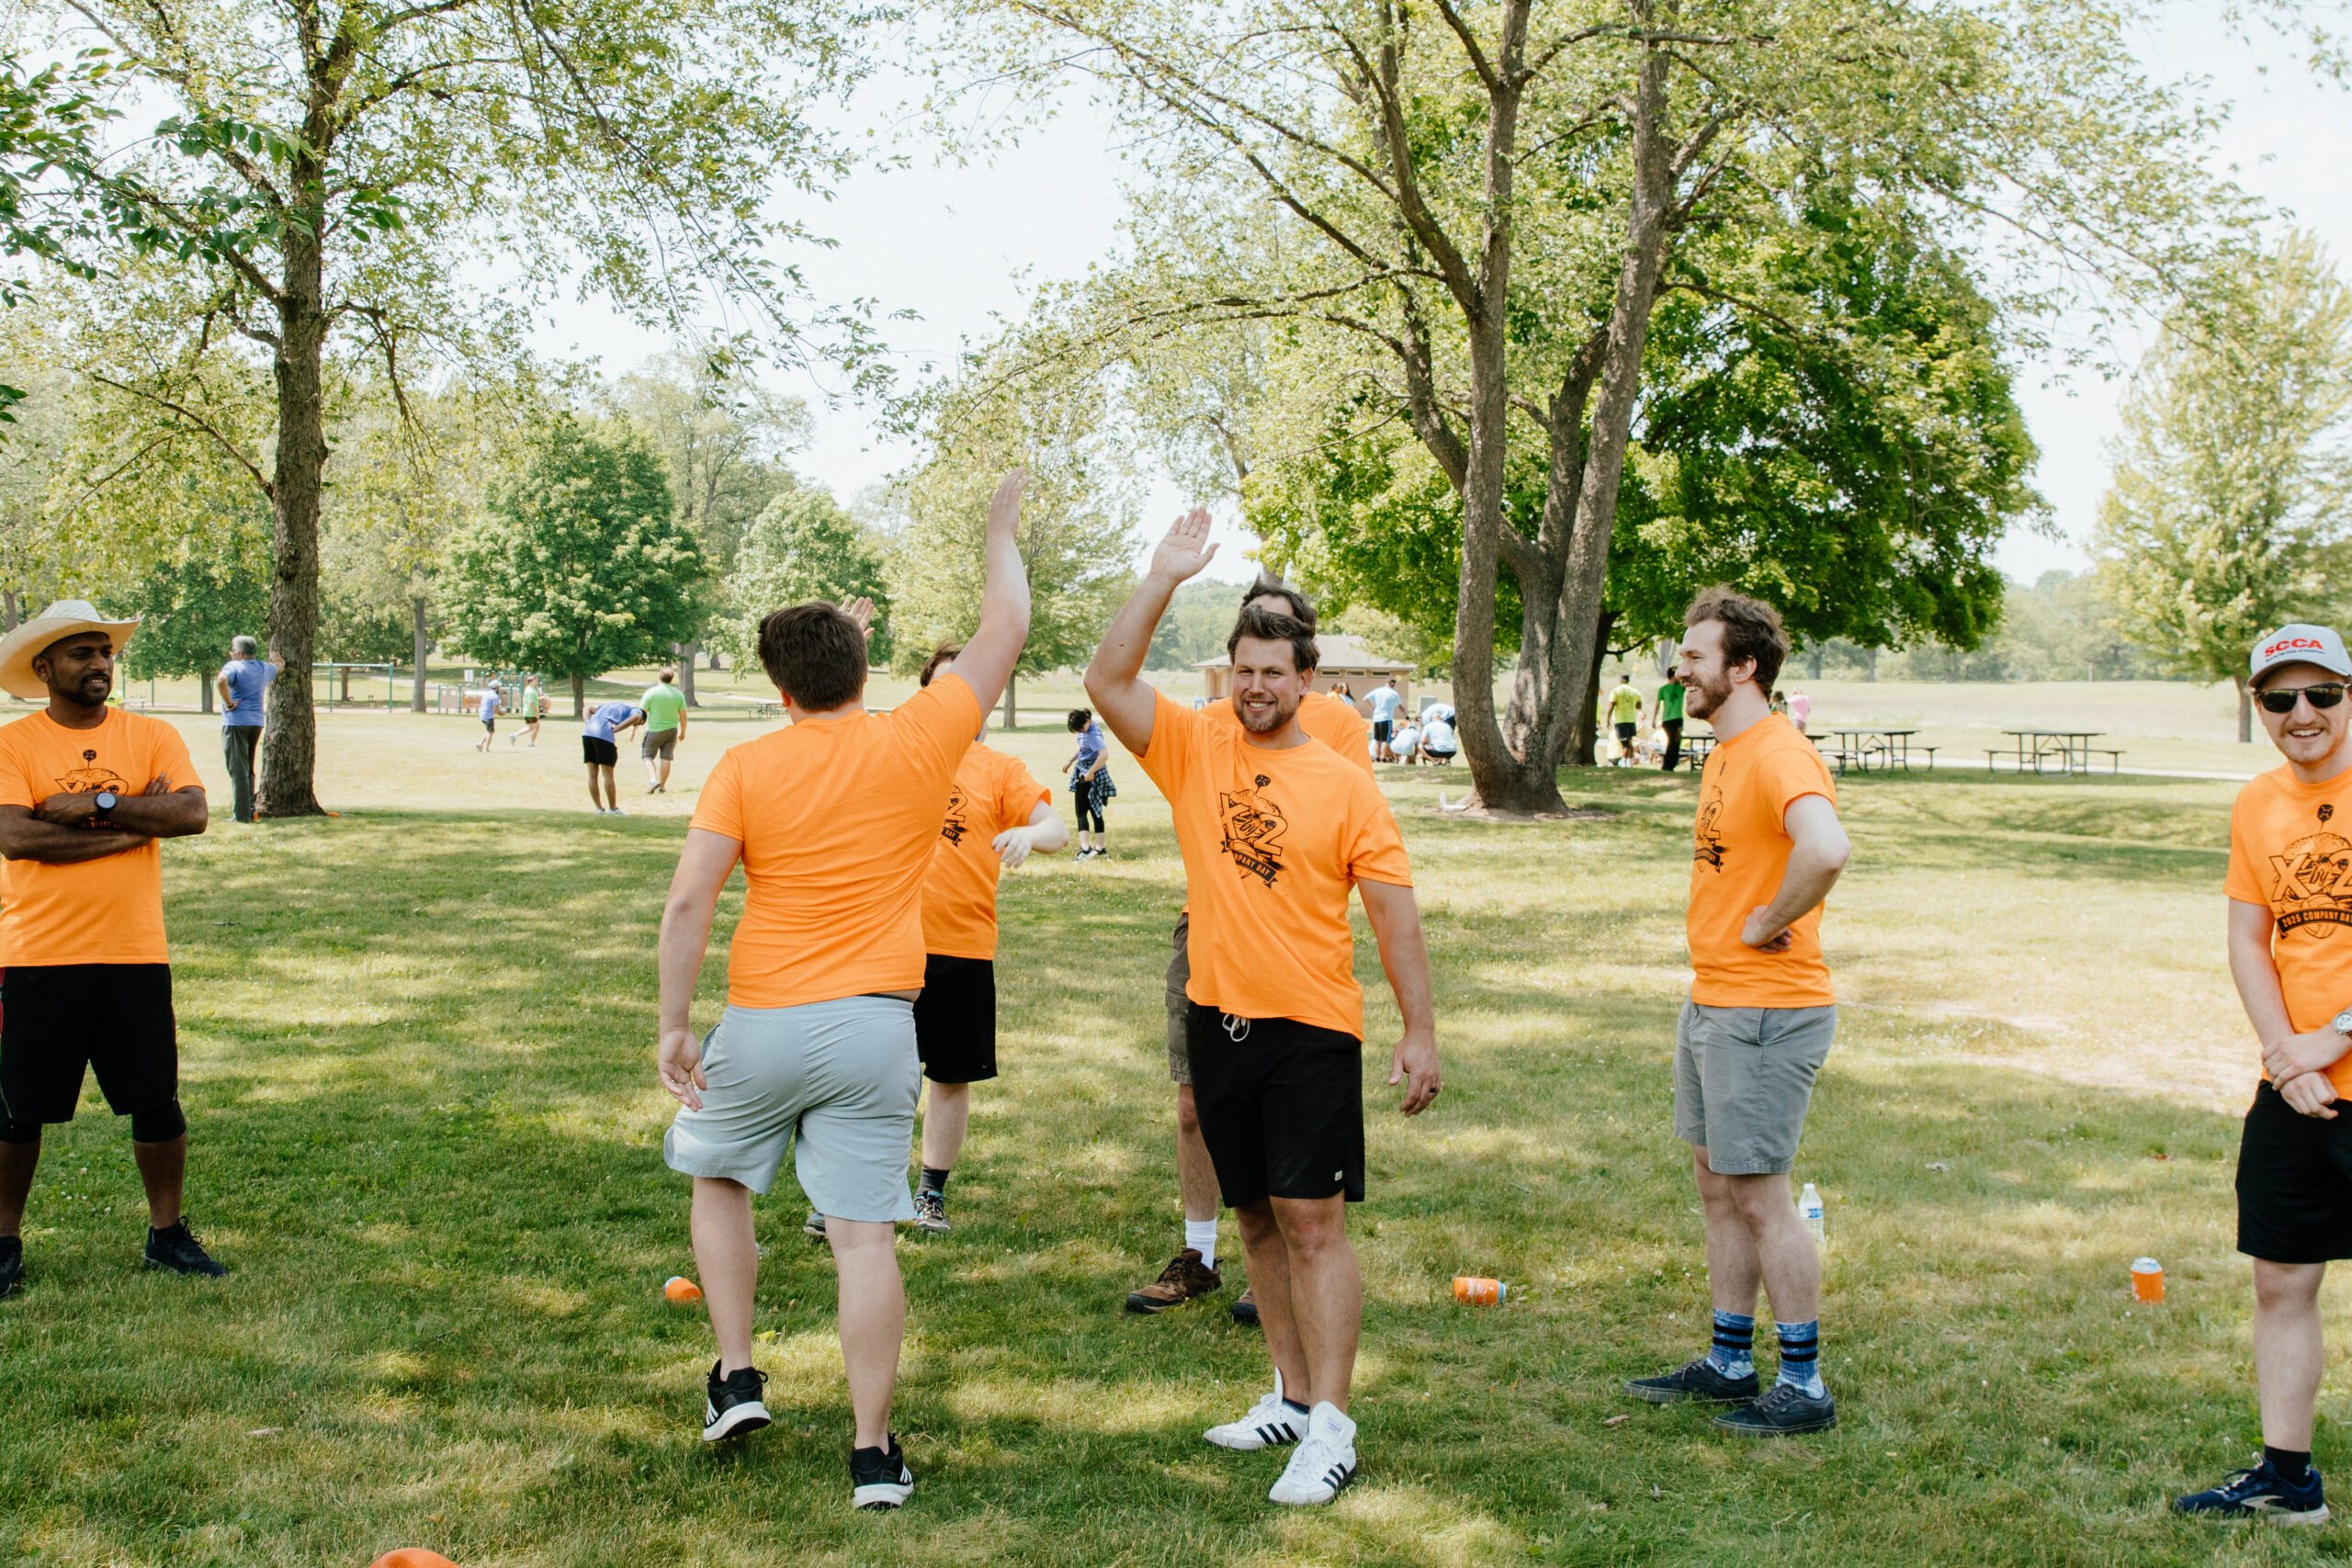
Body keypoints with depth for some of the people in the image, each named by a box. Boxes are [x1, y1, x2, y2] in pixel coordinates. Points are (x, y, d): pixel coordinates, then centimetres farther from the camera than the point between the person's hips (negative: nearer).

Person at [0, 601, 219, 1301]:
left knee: (158, 1104, 7)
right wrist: (133, 823, -14)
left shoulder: (152, 737, 5)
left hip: (135, 955, 2)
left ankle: (166, 1234, 23)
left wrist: (98, 806, -17)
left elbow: (192, 813, -10)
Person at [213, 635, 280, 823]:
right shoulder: (264, 668, 12)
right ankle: (250, 810, 16)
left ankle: (242, 815, -7)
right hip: (256, 723, 7)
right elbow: (280, 666, 35)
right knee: (248, 769, 18)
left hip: (235, 723, -7)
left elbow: (221, 681, -31)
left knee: (238, 770, -5)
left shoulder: (234, 667, -9)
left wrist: (229, 703, -19)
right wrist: (276, 659, 57)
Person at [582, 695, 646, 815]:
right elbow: (635, 717, -12)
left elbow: (590, 708, 35)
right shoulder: (636, 710, 13)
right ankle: (613, 808, 9)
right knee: (608, 775, 2)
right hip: (604, 736, -7)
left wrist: (587, 722, 18)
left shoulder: (612, 705, 35)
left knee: (592, 774, 10)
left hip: (587, 733, 7)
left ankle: (599, 808, 13)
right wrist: (616, 729, -10)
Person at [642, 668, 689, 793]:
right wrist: (683, 732, 17)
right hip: (672, 730, 3)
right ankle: (661, 786, 9)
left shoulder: (651, 692, -9)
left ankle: (653, 780, -14)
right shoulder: (678, 694, 1)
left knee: (648, 757, 7)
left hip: (654, 730, -3)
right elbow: (683, 716, 4)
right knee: (665, 758, 7)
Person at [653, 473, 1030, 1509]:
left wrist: (674, 1025, -6)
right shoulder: (919, 743, -2)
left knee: (719, 1180, 25)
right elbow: (1005, 631, 9)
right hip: (875, 1029, 0)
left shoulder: (745, 769, -3)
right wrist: (1003, 531, 23)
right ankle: (873, 1451, 5)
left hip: (763, 1024, 0)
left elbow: (688, 899, -12)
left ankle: (736, 1378, 22)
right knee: (864, 1234, 2)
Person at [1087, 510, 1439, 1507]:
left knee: (1313, 1224, -6)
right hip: (1217, 1019, 4)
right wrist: (1164, 577, -13)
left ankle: (1331, 1430, -4)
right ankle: (1292, 1393, 24)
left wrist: (1419, 1033, -8)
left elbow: (1395, 913, -3)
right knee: (1257, 1218, 12)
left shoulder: (1344, 785, -4)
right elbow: (1108, 682, -8)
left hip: (1312, 1029, -4)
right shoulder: (1193, 751, 4)